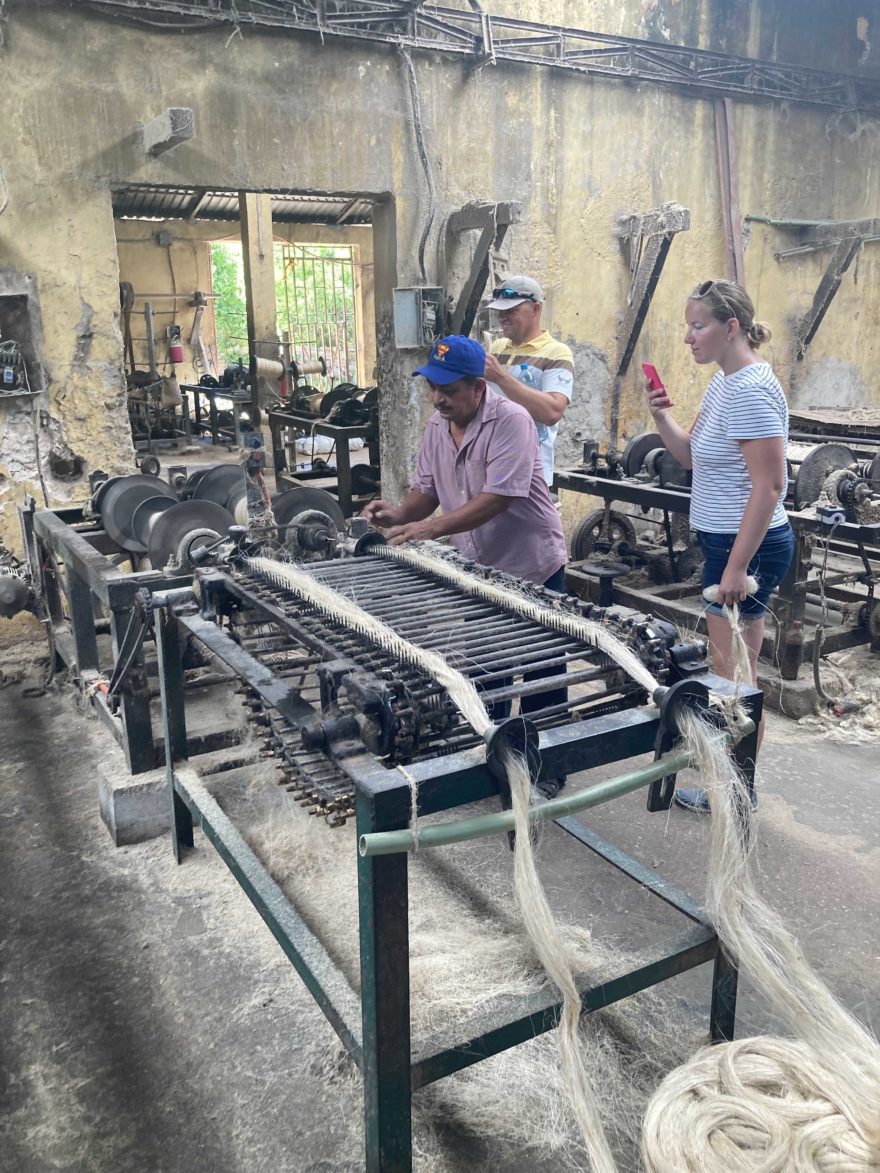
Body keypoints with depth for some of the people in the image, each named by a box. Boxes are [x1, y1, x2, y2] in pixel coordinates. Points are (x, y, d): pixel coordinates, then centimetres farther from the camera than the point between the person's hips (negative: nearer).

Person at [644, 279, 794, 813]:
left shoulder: (750, 390, -20)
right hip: (726, 542, 10)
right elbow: (692, 454, 15)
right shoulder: (725, 384, 11)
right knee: (732, 668, 18)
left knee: (733, 672, 0)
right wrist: (662, 415, -2)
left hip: (747, 547, -10)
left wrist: (736, 568, -24)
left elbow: (769, 486, -24)